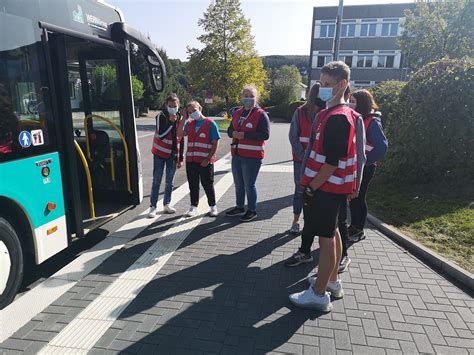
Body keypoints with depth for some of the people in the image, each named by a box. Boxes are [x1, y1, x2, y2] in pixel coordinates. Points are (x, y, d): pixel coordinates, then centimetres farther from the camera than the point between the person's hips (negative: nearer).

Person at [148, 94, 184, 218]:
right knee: (157, 180, -3)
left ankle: (167, 204, 21)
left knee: (169, 181, 10)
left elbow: (181, 140, 8)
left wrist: (180, 158, 7)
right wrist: (171, 122, -22)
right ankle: (153, 206, 4)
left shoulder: (180, 118, 4)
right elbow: (161, 135, -19)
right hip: (160, 153, -4)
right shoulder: (161, 116, -9)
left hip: (173, 154, 4)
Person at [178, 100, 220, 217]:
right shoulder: (189, 124, 11)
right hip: (191, 160, 4)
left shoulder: (210, 123, -4)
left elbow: (215, 143, -7)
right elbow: (180, 134, -4)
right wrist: (184, 119, -4)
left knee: (207, 185, 6)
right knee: (193, 185, 11)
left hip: (205, 161, -4)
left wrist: (208, 159, -13)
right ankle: (193, 207, 24)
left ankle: (213, 206, 22)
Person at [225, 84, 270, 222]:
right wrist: (233, 133, -6)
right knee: (238, 184, 17)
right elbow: (230, 129, 20)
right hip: (237, 154, 7)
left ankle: (252, 210, 19)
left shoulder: (261, 114, -9)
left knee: (249, 185, 1)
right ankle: (239, 207, 35)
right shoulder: (237, 113, 13)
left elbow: (265, 134, -16)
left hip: (252, 156, -7)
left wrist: (244, 135, -21)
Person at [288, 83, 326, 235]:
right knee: (300, 190, 6)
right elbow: (293, 136, -4)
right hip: (301, 160, -1)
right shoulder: (300, 112, -1)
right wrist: (303, 157, -11)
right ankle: (295, 221, 20)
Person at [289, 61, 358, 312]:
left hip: (326, 187, -10)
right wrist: (312, 185, 17)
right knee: (331, 233, 17)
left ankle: (319, 294, 10)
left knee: (325, 237, -2)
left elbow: (332, 162, -23)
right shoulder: (331, 113, 13)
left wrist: (312, 188, -17)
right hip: (331, 186, 10)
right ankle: (332, 282, 33)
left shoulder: (337, 118, -19)